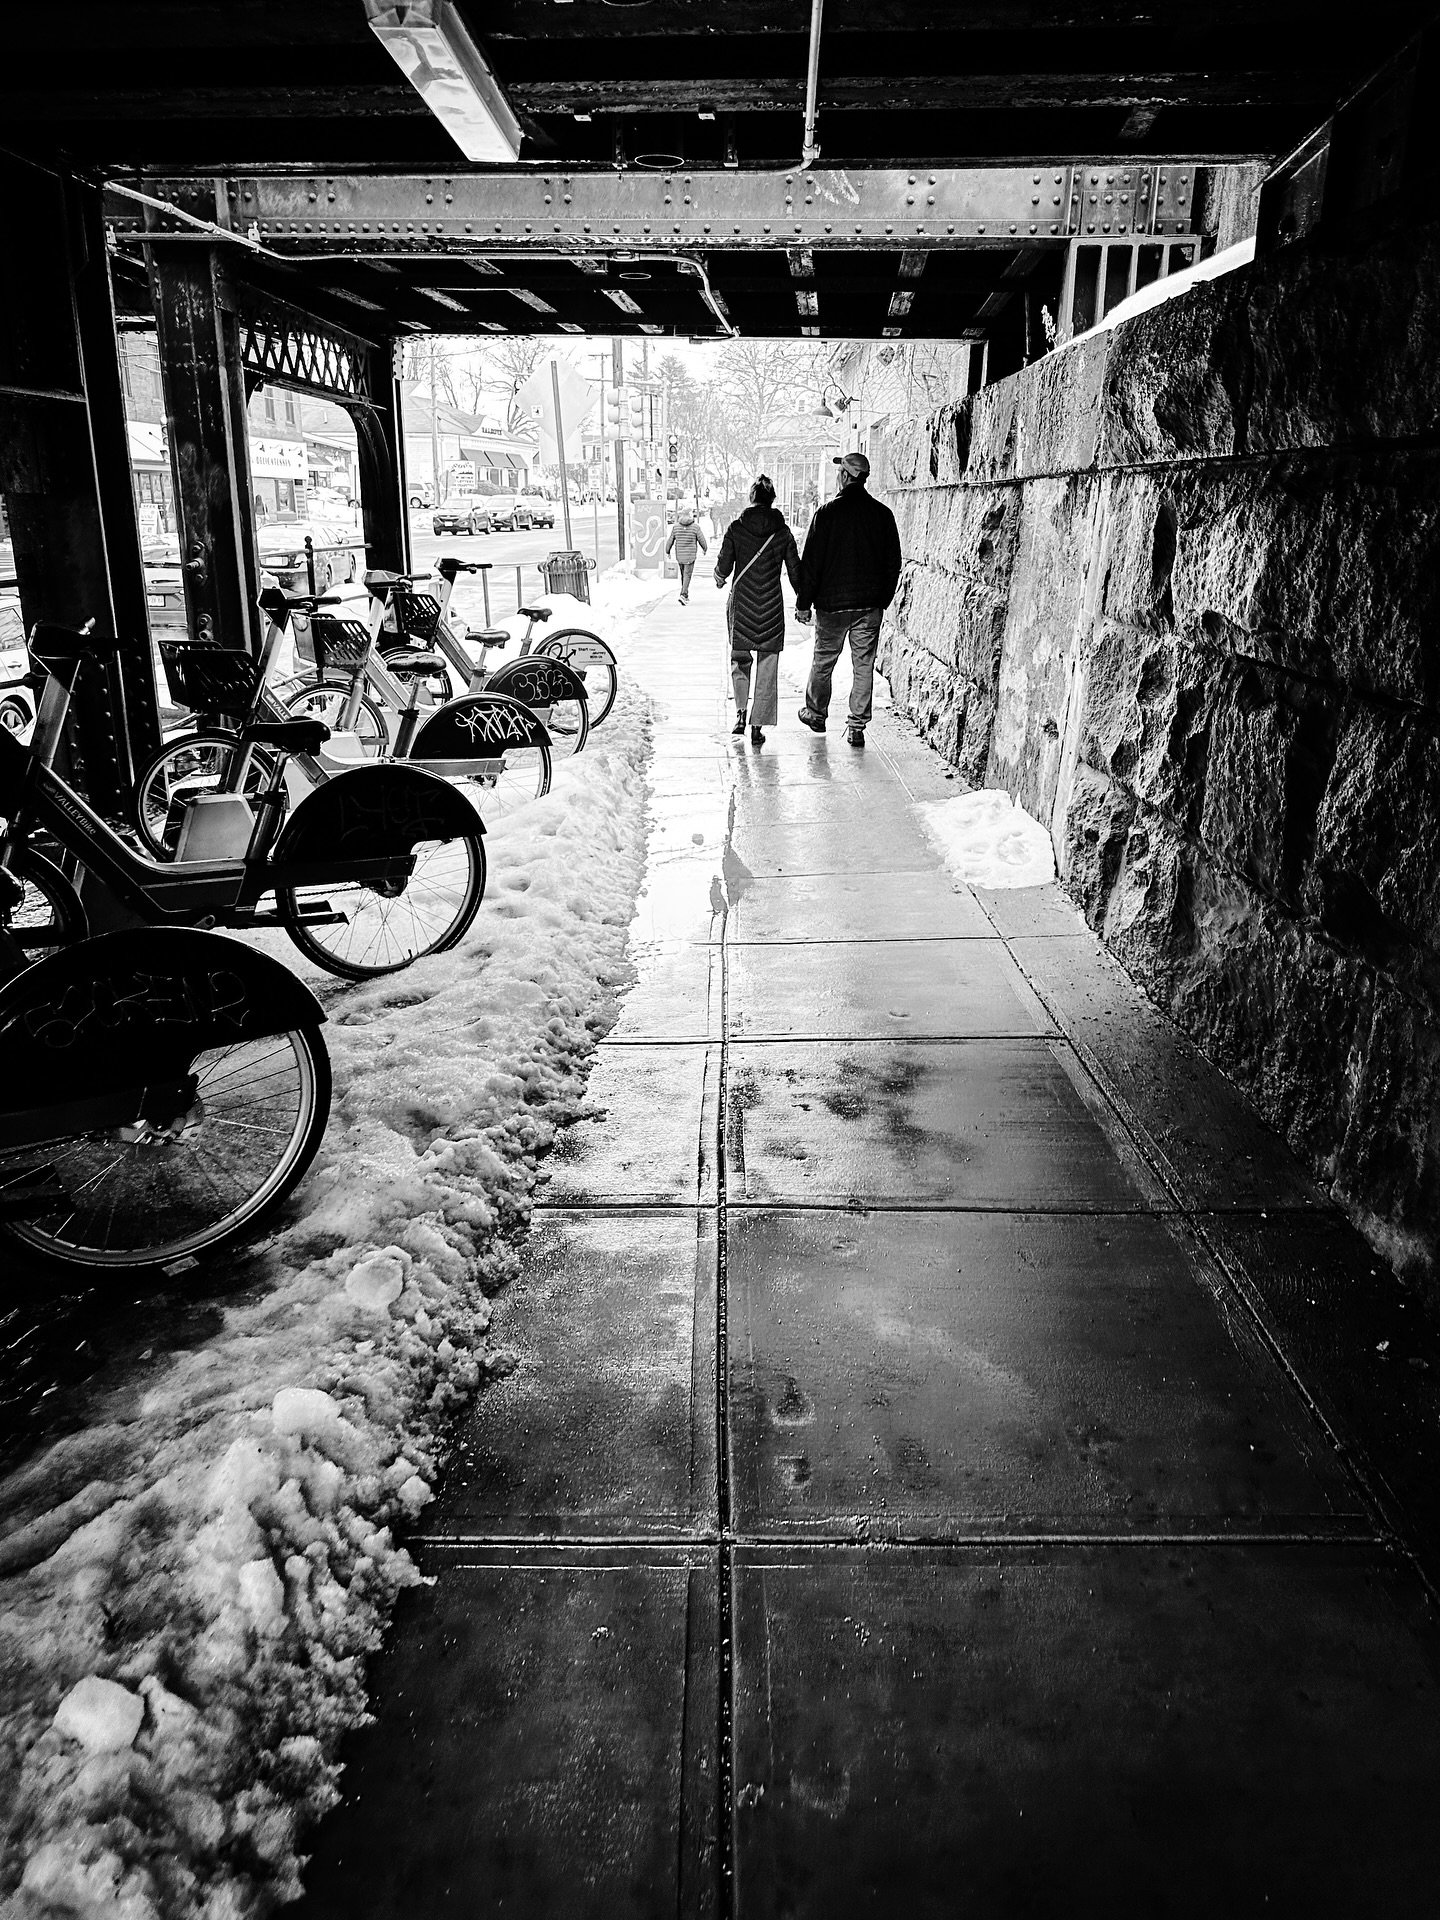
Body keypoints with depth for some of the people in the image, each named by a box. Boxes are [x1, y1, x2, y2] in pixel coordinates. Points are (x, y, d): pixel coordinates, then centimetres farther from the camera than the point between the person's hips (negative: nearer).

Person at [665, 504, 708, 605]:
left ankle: (686, 595, 26)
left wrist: (667, 551, 19)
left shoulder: (676, 527, -1)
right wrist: (705, 549, 18)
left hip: (679, 555, 4)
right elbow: (702, 540, -2)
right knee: (687, 575, -3)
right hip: (690, 556, -4)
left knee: (683, 575, 18)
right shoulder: (695, 527, -9)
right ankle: (683, 595, -19)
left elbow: (670, 540, 4)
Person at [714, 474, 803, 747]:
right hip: (771, 608, 0)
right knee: (767, 667, 6)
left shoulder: (736, 528, -5)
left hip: (741, 605, 0)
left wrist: (719, 579, 21)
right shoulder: (783, 531, -2)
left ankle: (741, 714, 8)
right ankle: (757, 726, 3)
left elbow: (723, 568, -2)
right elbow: (795, 570, 2)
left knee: (739, 659, 20)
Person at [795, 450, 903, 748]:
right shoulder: (882, 513, 1)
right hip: (870, 605, 2)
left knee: (823, 662, 15)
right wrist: (883, 600, 16)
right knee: (864, 667, 5)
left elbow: (811, 562, -8)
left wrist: (803, 604, -1)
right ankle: (857, 726, 6)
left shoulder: (827, 512, -9)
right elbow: (893, 563, 6)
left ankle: (816, 713, 30)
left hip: (832, 604, -2)